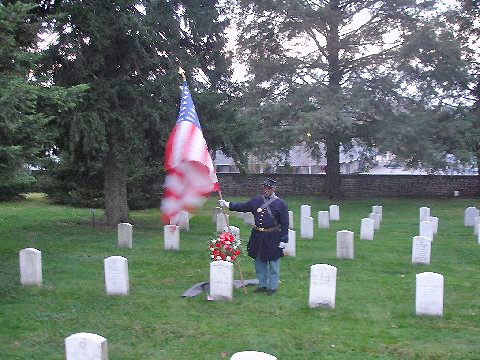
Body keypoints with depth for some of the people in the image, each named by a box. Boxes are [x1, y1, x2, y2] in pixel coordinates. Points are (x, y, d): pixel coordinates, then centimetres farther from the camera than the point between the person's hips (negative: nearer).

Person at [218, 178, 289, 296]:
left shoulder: (281, 204, -8)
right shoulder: (256, 200, 5)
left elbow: (284, 224, -7)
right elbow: (243, 207, 11)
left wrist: (283, 240, -10)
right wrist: (228, 205, 1)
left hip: (272, 238, -5)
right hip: (257, 236, 5)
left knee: (273, 263, 5)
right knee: (259, 261, 14)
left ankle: (272, 286, 19)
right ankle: (262, 284, 29)